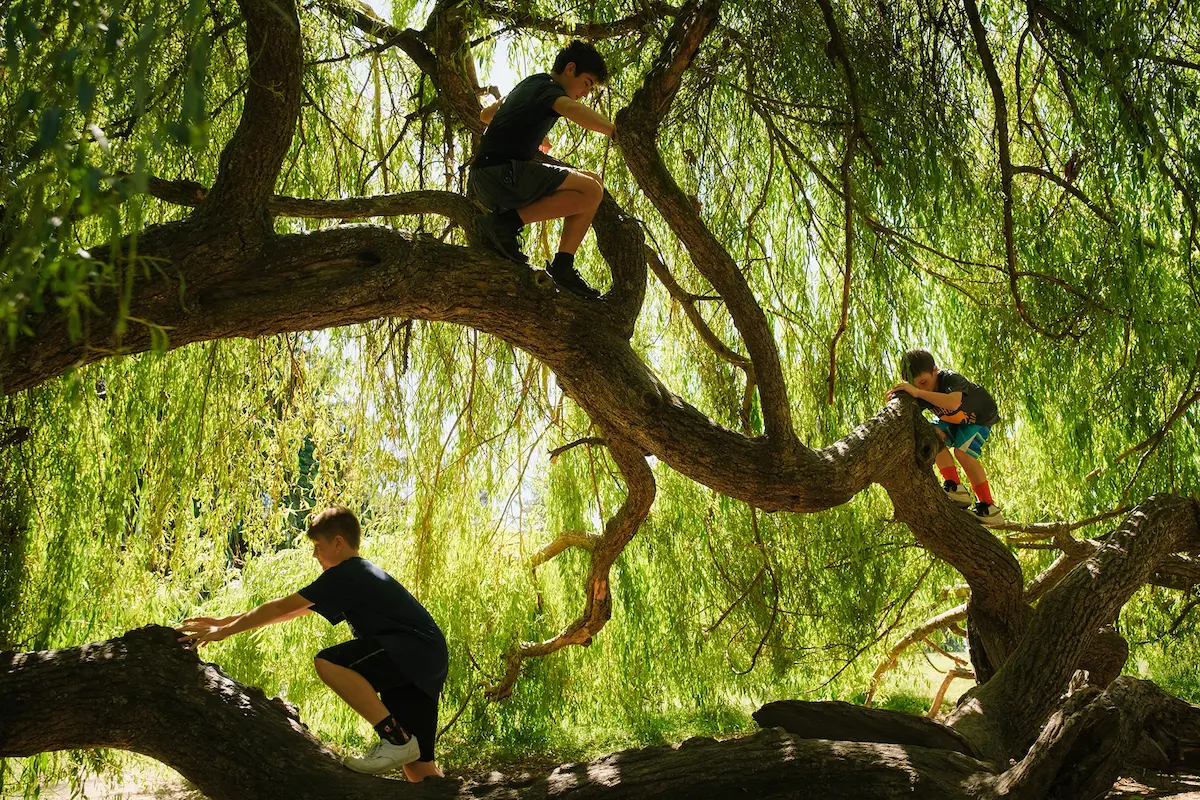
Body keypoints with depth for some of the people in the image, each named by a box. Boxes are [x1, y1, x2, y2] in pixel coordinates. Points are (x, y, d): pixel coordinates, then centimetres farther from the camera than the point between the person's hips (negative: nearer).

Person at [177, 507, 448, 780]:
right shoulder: (359, 574, 23)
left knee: (328, 663, -21)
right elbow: (290, 610, 26)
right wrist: (224, 621, 26)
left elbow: (282, 607, -4)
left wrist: (224, 631, 5)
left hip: (413, 650, -10)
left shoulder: (345, 574, -5)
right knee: (416, 764, 7)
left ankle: (395, 738, -20)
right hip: (426, 662, 10)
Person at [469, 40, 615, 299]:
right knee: (591, 191, -19)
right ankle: (507, 222, -18)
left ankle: (562, 265, 2)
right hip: (501, 172, -10)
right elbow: (572, 109, -27)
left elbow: (485, 115, 41)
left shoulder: (529, 84, 27)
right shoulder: (549, 87, -2)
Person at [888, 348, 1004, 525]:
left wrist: (918, 392, -63)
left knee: (963, 452, -27)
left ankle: (989, 508, -17)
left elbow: (953, 403, -60)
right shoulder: (919, 394, -21)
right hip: (953, 420, 6)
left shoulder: (951, 379, -38)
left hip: (981, 417, -6)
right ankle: (955, 488, -21)